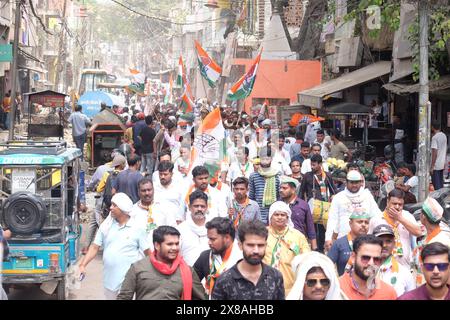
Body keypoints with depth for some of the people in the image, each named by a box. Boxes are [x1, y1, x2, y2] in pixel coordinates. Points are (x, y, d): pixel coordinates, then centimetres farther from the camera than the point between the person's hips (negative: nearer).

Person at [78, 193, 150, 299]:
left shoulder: (137, 228, -6)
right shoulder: (106, 226, 4)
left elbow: (147, 252, -4)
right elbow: (94, 247, 5)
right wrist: (82, 265, -6)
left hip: (128, 281, -4)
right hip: (109, 280, 5)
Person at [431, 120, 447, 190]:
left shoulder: (435, 137, -17)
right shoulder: (444, 136, 8)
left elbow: (435, 153, -20)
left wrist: (432, 167, -18)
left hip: (436, 165, -8)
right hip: (442, 164, 8)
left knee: (437, 185, -4)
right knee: (441, 183, 16)